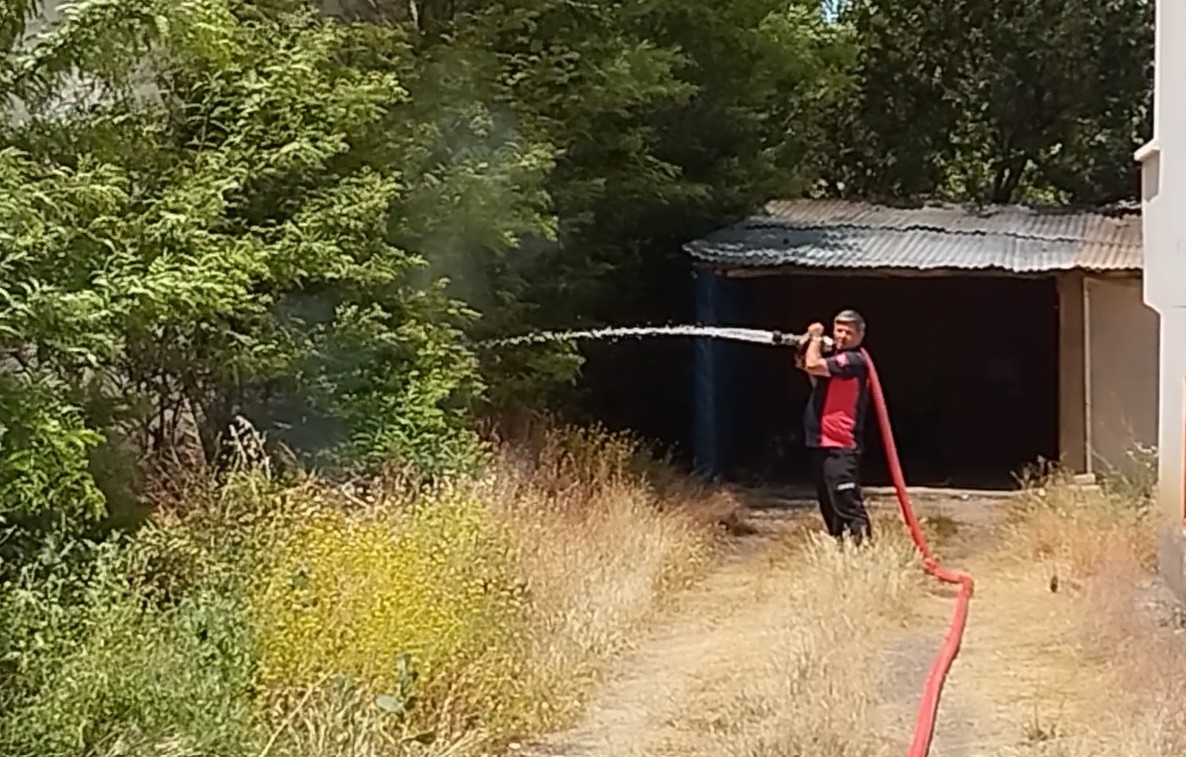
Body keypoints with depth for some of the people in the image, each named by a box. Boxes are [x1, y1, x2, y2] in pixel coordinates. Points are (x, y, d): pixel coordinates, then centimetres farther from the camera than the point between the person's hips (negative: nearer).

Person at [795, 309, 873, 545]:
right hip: (823, 442, 10)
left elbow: (814, 365, -26)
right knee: (829, 506, 18)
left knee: (848, 505, -15)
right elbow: (822, 388, 25)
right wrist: (805, 368, 9)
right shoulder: (837, 357, 18)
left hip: (840, 446, -10)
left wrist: (815, 337, -8)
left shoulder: (854, 360, -15)